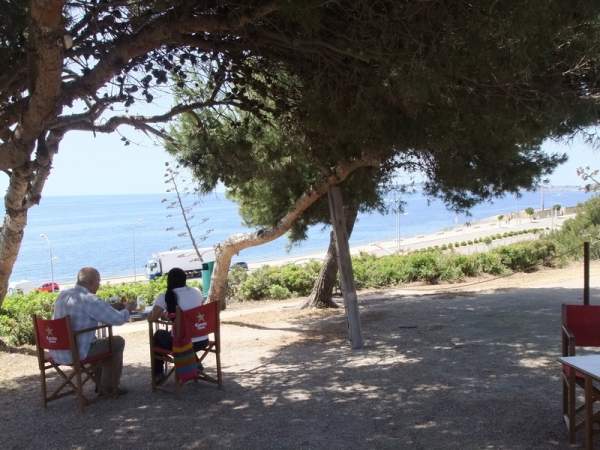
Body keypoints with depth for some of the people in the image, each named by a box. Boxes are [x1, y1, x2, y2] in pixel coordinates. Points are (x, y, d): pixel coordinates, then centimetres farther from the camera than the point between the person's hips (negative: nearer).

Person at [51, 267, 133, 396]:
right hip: (76, 354, -8)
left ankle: (102, 385, 38)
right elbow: (118, 319, -17)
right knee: (118, 342, 12)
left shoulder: (63, 295, 6)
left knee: (100, 342, 32)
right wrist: (128, 309, 6)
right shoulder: (89, 300, -20)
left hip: (56, 353, 9)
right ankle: (111, 387, 25)